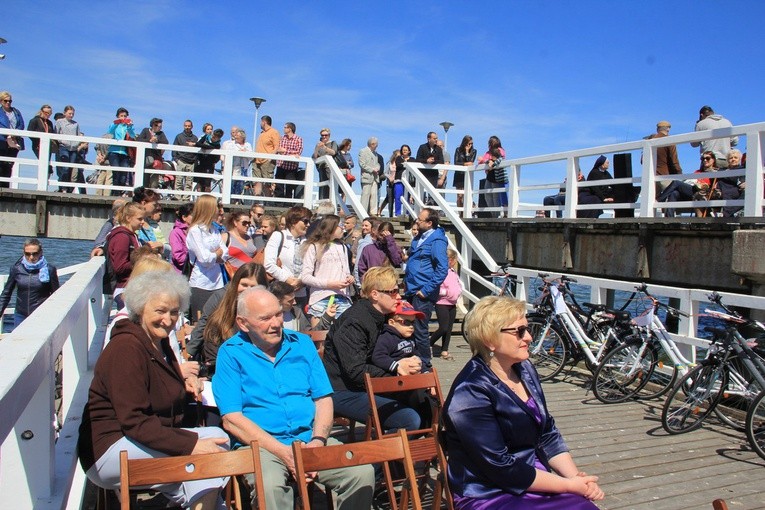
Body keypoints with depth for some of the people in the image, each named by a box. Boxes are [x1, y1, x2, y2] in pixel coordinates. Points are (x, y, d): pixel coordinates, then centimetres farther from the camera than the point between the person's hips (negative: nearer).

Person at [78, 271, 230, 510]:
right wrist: (191, 444, -30)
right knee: (215, 440, -23)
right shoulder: (126, 348, -17)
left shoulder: (159, 342, 11)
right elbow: (133, 423, -24)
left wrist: (185, 381, 7)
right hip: (109, 452, -9)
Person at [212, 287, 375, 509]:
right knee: (270, 485, -35)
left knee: (363, 472, -19)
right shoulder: (230, 353, 0)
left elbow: (323, 399, 9)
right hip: (261, 445, -3)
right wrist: (284, 452, -15)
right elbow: (231, 419, -8)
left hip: (310, 439, 4)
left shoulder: (302, 343, 11)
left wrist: (318, 440, -10)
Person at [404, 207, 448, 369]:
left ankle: (424, 366, 13)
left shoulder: (436, 241, -14)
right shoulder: (418, 238, 13)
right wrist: (406, 280, 16)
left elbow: (442, 269, -19)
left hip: (423, 295, -9)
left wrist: (427, 290, -19)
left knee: (420, 331, -1)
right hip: (412, 292, 9)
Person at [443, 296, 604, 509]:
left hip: (536, 480, 7)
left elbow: (547, 434, 10)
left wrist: (576, 476, -4)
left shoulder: (524, 369, 5)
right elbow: (502, 469, -17)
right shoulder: (471, 394, -19)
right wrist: (569, 485, -12)